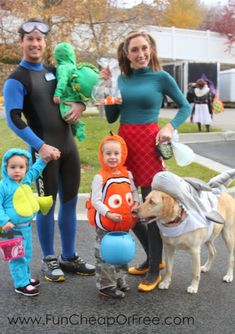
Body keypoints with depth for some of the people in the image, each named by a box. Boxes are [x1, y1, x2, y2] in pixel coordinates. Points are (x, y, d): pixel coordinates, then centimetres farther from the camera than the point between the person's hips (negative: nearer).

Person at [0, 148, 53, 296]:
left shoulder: (27, 180, 1)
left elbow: (36, 169, 19)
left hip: (26, 226, 8)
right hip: (13, 229, -7)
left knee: (27, 254, 21)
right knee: (18, 257, 2)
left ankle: (25, 277, 37)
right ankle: (21, 284, 13)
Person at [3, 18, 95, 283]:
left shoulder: (53, 71, 13)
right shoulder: (16, 80, -6)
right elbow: (14, 120, -14)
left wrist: (80, 104, 1)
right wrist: (40, 146, -22)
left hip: (68, 145, 6)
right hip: (44, 149, -6)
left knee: (70, 202, 11)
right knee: (48, 205, 2)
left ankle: (69, 257, 25)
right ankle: (49, 260, 18)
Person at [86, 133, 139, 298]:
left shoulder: (127, 174, 3)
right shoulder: (100, 177, -14)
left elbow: (134, 191, 13)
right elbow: (95, 201, -16)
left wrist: (136, 203, -7)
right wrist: (108, 213, -27)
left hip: (124, 224, 6)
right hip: (105, 226, -6)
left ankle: (120, 279, 37)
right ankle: (106, 285, 14)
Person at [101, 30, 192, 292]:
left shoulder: (161, 77, -2)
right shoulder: (121, 79, 9)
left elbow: (185, 107, 6)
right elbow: (111, 118, 10)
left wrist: (170, 127, -10)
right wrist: (106, 87, 2)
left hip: (148, 143, -5)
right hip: (124, 141, 5)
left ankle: (154, 270, 14)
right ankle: (153, 257, 30)